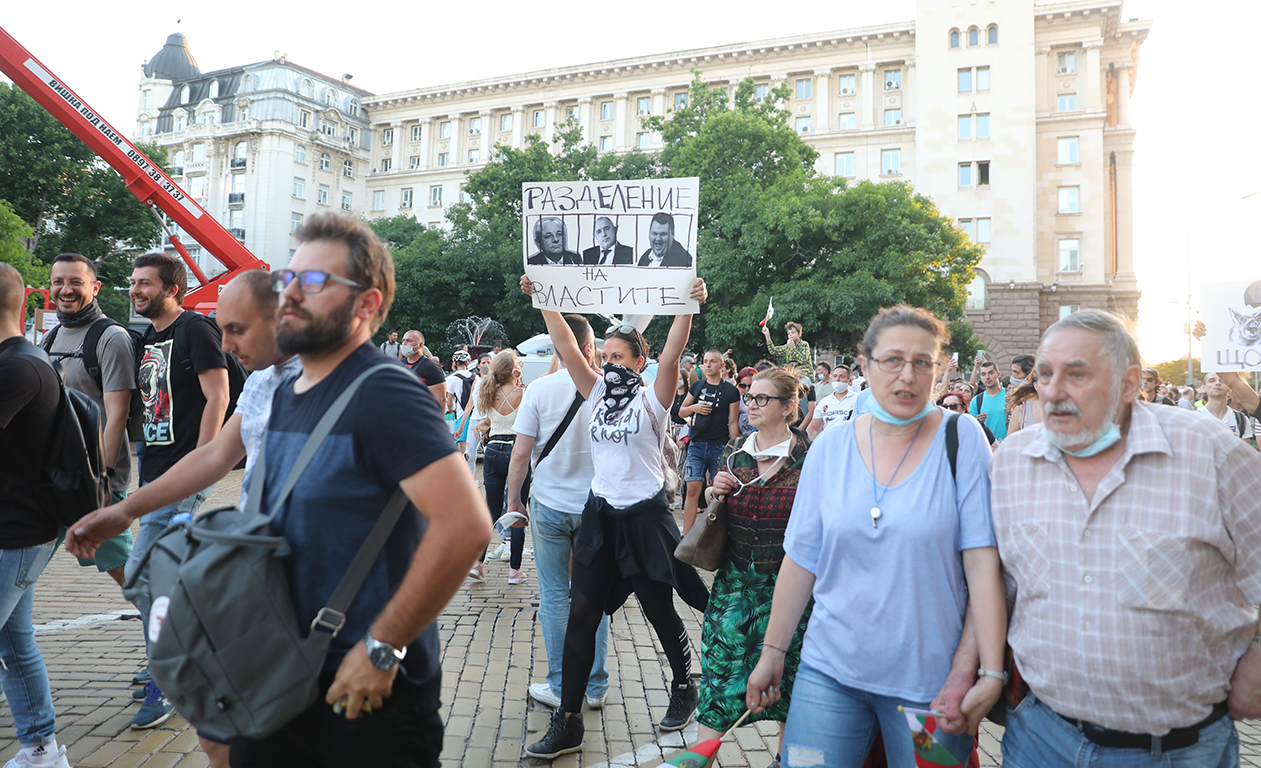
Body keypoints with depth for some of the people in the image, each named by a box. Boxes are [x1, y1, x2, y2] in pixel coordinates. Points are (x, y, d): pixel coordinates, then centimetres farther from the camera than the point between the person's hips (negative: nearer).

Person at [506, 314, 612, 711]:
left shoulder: (540, 389, -9)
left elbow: (521, 454, -6)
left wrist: (514, 499, 5)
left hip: (549, 504, -1)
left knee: (554, 596, 8)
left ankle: (560, 687, 14)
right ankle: (595, 687, 20)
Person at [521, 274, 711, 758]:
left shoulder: (652, 399, -6)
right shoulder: (598, 393, 6)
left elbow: (671, 355, -22)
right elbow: (566, 347, -1)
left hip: (645, 516, -4)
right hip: (600, 515, 4)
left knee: (659, 612, 9)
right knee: (581, 614, 1)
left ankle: (683, 687, 36)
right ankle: (568, 722, 8)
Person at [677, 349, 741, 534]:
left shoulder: (731, 391, 2)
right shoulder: (697, 386, 12)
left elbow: (733, 422, 1)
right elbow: (681, 411, 16)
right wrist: (693, 408, -5)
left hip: (720, 447, -2)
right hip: (697, 445, 2)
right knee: (693, 489, -4)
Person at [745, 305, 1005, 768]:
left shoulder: (960, 439, -7)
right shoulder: (829, 448, 0)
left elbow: (982, 562, -11)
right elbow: (802, 560, 4)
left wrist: (991, 672, -15)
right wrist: (772, 652, 7)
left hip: (930, 679, -2)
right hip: (830, 668, 2)